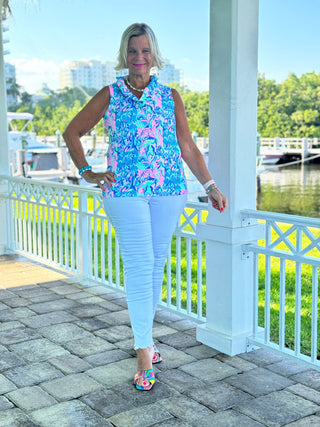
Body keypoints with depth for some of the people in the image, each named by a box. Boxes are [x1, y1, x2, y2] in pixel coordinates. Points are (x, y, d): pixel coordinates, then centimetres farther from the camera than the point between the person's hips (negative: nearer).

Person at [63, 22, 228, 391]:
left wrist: (211, 186, 8)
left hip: (168, 191, 3)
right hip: (124, 191, -2)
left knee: (156, 266, 8)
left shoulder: (170, 97, 10)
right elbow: (72, 132, 14)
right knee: (139, 267, -7)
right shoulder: (109, 96, 6)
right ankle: (144, 352, -1)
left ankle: (142, 334, 27)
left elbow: (188, 147, 12)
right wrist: (86, 173, 5)